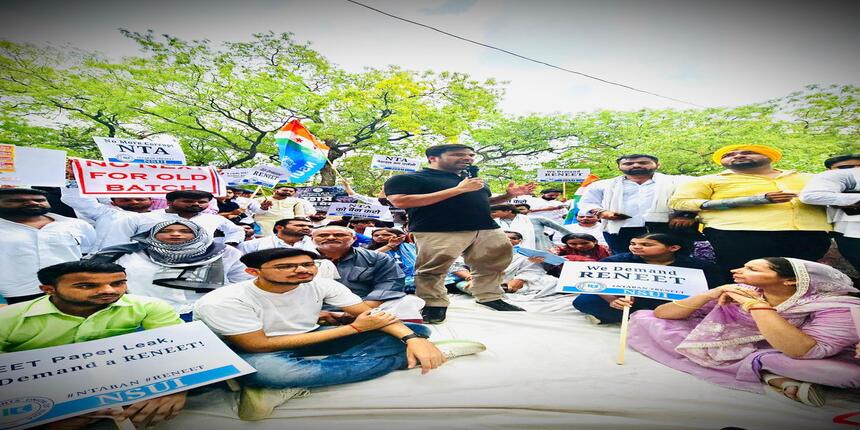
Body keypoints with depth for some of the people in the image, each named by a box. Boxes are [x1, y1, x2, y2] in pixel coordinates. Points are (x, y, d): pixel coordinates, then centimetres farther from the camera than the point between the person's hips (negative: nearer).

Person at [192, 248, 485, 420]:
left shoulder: (321, 284, -13)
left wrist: (412, 338, -36)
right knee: (263, 368, -45)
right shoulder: (222, 302, -24)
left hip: (309, 340, 4)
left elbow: (370, 314, -13)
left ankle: (290, 386, -21)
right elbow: (259, 345, -27)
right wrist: (354, 328, -27)